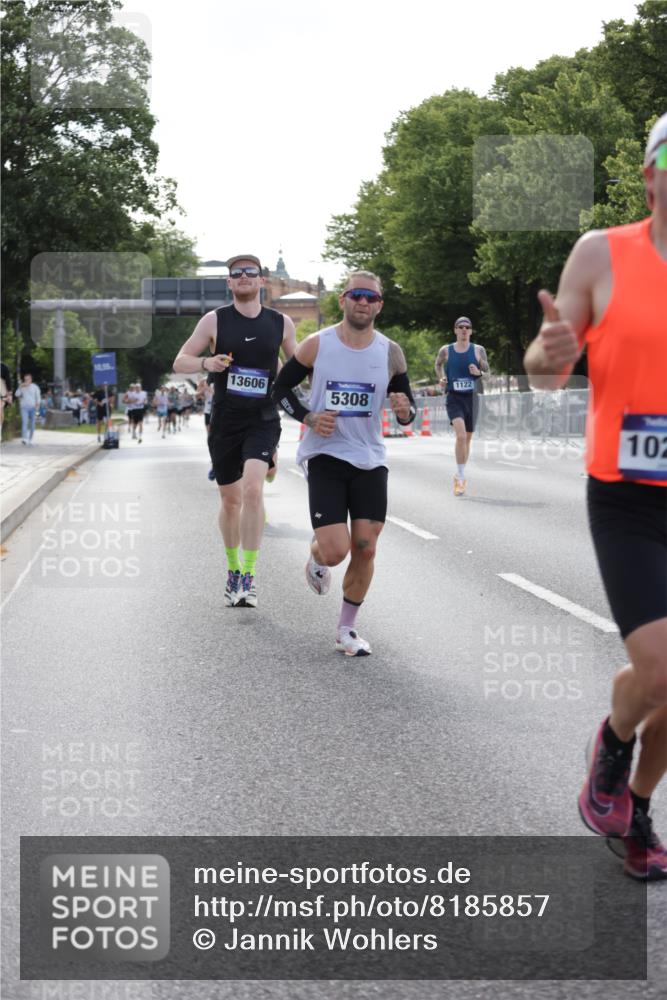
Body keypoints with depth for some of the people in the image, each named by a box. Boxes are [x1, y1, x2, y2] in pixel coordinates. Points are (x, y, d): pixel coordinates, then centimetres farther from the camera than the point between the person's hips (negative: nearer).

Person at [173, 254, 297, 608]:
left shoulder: (281, 323, 4)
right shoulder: (215, 320, 1)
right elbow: (179, 362, 0)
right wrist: (206, 362, -20)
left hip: (263, 420, -1)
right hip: (224, 422, 1)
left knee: (253, 488, -22)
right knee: (230, 499, 10)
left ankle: (249, 574, -16)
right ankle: (233, 569, 31)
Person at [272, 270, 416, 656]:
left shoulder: (390, 352, 0)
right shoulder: (316, 345, -5)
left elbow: (407, 402, 8)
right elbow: (281, 387, 5)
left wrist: (406, 411, -17)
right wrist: (308, 417, -12)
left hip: (370, 460, 3)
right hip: (326, 456, -2)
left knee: (365, 549, 1)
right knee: (335, 551, -12)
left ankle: (347, 629, 18)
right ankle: (316, 558, 27)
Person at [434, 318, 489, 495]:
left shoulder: (478, 350, 3)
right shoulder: (446, 351, 2)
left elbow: (487, 374, 8)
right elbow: (438, 364, 23)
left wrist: (478, 373, -13)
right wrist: (441, 378, 5)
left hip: (472, 398, 2)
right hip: (454, 398, -2)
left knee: (467, 439, 12)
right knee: (461, 435, -22)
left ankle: (460, 476, 30)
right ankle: (461, 476, -15)